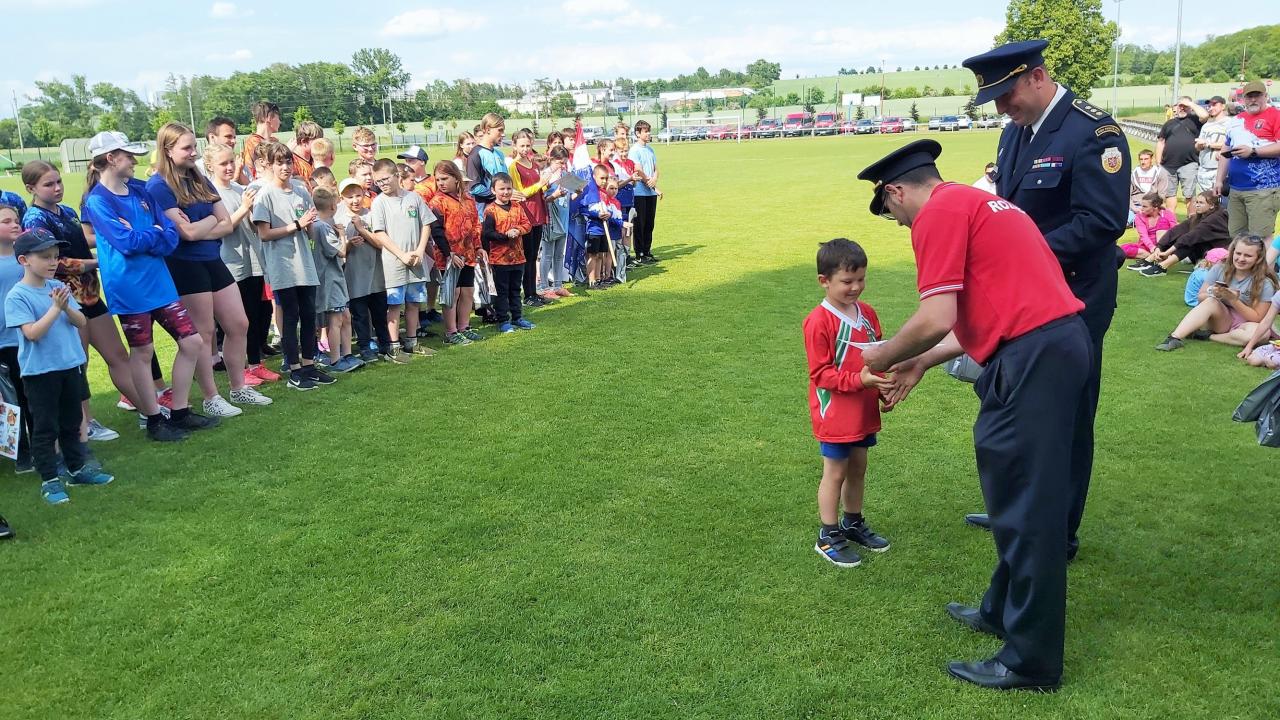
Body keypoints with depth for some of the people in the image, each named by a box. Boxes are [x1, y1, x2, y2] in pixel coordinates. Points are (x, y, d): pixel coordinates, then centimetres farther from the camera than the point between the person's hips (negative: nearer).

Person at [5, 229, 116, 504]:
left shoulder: (59, 287, 4)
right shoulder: (17, 296, -13)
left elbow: (81, 321, 2)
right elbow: (32, 333, -20)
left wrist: (67, 307, -17)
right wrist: (55, 308, -23)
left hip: (71, 366, 6)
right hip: (39, 372, -6)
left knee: (72, 422, 18)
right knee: (45, 427, 3)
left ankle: (78, 468, 31)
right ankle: (49, 480, 11)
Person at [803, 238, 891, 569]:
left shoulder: (866, 312, 3)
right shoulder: (819, 321, -20)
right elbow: (820, 373, -20)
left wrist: (883, 386, -1)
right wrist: (859, 380, -29)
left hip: (864, 411, 7)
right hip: (835, 414, -7)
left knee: (858, 467, 18)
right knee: (835, 473, 4)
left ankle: (853, 523, 36)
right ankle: (828, 536, 17)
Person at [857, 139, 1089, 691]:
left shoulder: (939, 213, -7)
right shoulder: (975, 202, 23)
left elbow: (935, 320, -15)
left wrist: (883, 356, 2)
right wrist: (919, 363, 28)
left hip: (1033, 355, -10)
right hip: (1060, 339, 10)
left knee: (1024, 503, -1)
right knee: (1015, 488, 20)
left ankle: (1032, 659, 11)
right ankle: (1003, 611, 36)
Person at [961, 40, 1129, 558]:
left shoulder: (1094, 133, -18)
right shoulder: (1016, 131, 8)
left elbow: (1104, 222, -23)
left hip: (1074, 301, -8)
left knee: (1066, 417, 4)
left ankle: (1060, 534, 20)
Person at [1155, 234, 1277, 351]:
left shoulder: (1264, 284, -11)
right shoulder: (1220, 269, -5)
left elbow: (1257, 318, -12)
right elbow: (1201, 297, 0)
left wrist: (1234, 300, -25)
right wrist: (1212, 293, -24)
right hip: (1219, 319, 1)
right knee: (1211, 302, -31)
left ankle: (1207, 336, -25)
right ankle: (1175, 338, -45)